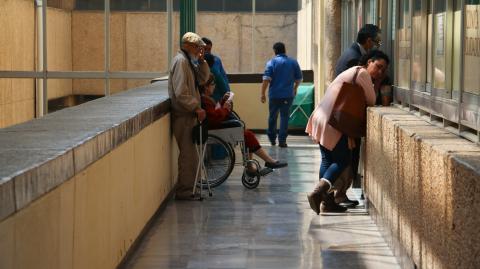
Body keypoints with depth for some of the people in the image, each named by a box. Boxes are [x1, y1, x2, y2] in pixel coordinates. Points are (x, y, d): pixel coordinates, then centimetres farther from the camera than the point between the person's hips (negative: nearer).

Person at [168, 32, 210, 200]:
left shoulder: (189, 61, 17)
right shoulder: (180, 61, -15)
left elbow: (203, 79, 15)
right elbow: (181, 92, -22)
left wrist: (201, 61, 3)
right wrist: (197, 108, -20)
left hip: (188, 114, 10)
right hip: (183, 115, -10)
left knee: (189, 154, 14)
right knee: (188, 154, -8)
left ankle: (187, 188, 22)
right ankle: (184, 191, -3)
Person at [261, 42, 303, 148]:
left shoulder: (271, 62, -4)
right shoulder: (293, 62, 4)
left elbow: (266, 79, -12)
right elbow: (299, 79, 9)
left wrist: (263, 93, -9)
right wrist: (295, 88, 27)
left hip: (274, 94, -1)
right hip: (288, 95, 1)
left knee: (272, 116, 14)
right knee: (284, 117, 2)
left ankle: (272, 138, 26)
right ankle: (282, 140, -6)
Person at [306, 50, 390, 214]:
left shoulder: (354, 71, 22)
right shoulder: (362, 73, -9)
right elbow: (371, 101, -7)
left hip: (321, 119, 10)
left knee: (328, 160, 13)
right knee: (343, 160, -4)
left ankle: (326, 200, 15)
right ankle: (318, 192, -18)